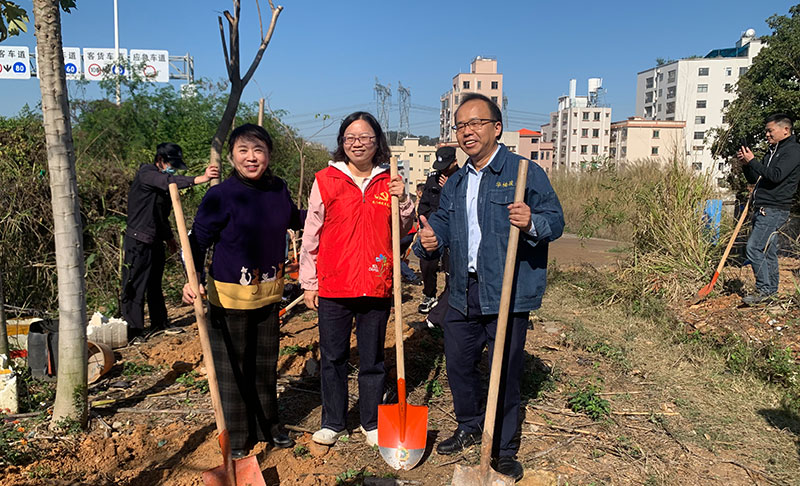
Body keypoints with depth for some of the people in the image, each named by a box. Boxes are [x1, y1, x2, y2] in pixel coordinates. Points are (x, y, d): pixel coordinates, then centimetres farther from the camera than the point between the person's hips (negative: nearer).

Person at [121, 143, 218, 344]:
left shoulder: (162, 180, 14)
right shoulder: (145, 174, -13)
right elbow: (170, 181, -36)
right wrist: (199, 179, -49)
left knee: (155, 285, 18)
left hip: (155, 242, 9)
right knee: (134, 289, -2)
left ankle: (159, 324, 29)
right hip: (138, 242, -9)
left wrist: (169, 237, 31)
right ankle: (133, 332, 6)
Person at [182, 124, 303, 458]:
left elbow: (294, 219, 21)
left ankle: (268, 426, 36)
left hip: (269, 295, 5)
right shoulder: (221, 196, -15)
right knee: (233, 366, 9)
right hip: (230, 296, -5)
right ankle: (237, 435, 27)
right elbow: (198, 240, -10)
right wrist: (194, 279, -22)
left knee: (266, 363, 17)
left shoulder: (279, 190, 1)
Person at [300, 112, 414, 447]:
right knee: (332, 357, 10)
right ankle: (333, 422, 28)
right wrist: (309, 283, 3)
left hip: (377, 287, 1)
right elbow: (311, 235, 3)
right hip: (333, 287, -1)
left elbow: (403, 231, 11)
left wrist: (404, 200, -7)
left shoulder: (389, 183, 5)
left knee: (372, 359, 13)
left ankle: (371, 423, 29)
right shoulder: (326, 180, 0)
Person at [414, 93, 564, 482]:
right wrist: (429, 239, -3)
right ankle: (469, 427, 40)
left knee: (505, 375, 3)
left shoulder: (526, 172, -4)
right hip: (463, 293, 6)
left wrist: (532, 223, -28)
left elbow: (555, 219, -6)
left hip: (508, 294, -6)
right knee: (458, 364, 15)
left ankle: (505, 449, 24)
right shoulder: (455, 183, 16)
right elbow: (442, 223, 20)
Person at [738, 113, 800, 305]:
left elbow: (776, 176, -22)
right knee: (768, 251, 12)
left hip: (774, 210, -9)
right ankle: (771, 290, 19)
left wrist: (753, 161, -17)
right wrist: (746, 164, 5)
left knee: (753, 249, -15)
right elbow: (754, 179, 22)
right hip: (763, 210, 9)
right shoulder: (772, 152, 21)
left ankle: (764, 290, -6)